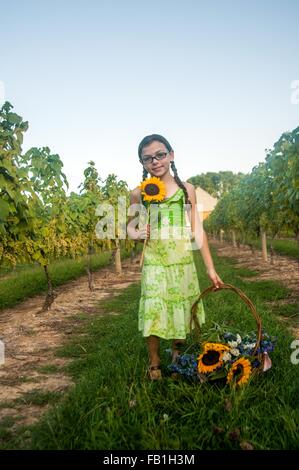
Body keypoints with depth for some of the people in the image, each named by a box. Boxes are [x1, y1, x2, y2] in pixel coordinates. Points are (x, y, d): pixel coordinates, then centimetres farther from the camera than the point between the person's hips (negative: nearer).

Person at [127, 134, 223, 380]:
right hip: (154, 266, -1)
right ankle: (155, 362, 25)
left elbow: (197, 231, 3)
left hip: (184, 265, 1)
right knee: (153, 313, -1)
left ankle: (178, 354, 41)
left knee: (182, 312, 13)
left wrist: (211, 268, 2)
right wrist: (137, 234, -13)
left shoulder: (187, 190, 1)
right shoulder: (138, 193, -1)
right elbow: (130, 226, 12)